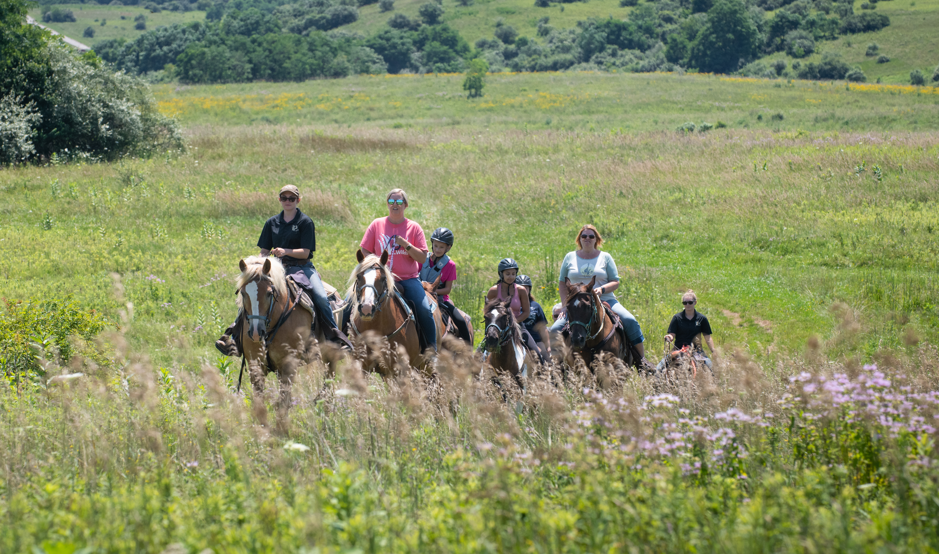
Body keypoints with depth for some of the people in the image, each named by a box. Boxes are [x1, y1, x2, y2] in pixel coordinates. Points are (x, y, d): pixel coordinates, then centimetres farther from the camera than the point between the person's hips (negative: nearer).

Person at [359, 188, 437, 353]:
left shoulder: (413, 228, 5)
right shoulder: (377, 225, 7)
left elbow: (423, 258, 1)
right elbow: (364, 252, 7)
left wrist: (406, 245, -15)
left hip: (409, 279, -1)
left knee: (424, 310, -21)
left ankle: (432, 347, -6)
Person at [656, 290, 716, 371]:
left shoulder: (702, 318, 5)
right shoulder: (677, 318, 4)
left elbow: (708, 337, 6)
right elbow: (672, 335, 1)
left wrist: (713, 352, -5)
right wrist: (669, 338, -23)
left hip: (696, 350, 0)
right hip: (678, 349, 0)